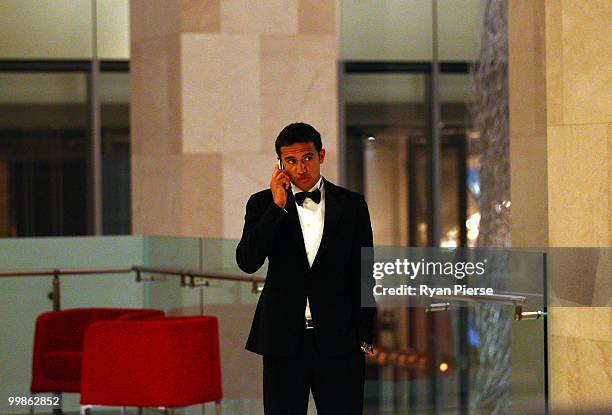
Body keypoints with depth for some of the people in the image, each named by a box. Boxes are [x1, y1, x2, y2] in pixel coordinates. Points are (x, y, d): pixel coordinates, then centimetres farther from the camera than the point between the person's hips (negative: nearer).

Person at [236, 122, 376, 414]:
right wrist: (277, 206, -12)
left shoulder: (351, 205, 5)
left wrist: (364, 337, 3)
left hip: (338, 339, 0)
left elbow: (362, 274, 7)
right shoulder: (262, 204, 4)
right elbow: (247, 262, -10)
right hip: (284, 340, 0)